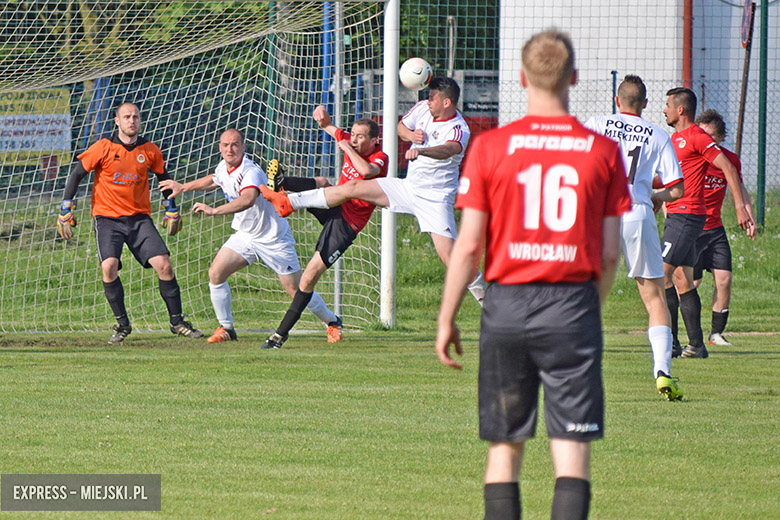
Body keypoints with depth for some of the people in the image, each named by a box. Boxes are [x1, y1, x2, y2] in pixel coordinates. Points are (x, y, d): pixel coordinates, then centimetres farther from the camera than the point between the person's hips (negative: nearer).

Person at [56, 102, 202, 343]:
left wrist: (171, 210, 21)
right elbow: (76, 175, 0)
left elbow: (163, 177, 20)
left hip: (139, 218, 2)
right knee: (109, 266, -23)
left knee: (164, 265, -10)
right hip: (108, 217, -2)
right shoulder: (103, 148, -7)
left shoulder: (150, 150, 2)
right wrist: (66, 210, -3)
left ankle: (177, 321, 6)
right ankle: (122, 323, -6)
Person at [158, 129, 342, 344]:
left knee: (297, 290, -4)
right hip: (245, 235, 7)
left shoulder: (251, 172, -29)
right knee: (216, 272, -9)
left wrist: (215, 210, -60)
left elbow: (248, 199, -51)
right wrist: (183, 187, 28)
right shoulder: (223, 168, -2)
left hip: (273, 237, -7)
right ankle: (226, 328, 3)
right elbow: (213, 180, 25)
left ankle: (332, 321, 19)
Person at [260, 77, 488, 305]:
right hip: (409, 186, 7)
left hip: (435, 199, -7)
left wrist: (420, 150, -63)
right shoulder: (423, 108, -1)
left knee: (450, 256, -17)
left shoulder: (459, 130, -23)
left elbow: (448, 150, -45)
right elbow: (401, 126, 16)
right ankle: (288, 202, 9)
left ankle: (484, 296, -3)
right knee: (351, 188, 3)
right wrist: (410, 135, -8)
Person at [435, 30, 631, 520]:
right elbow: (610, 253, 2)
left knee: (505, 447, 10)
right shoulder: (603, 151, 0)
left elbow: (468, 246, -3)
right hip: (573, 306, 0)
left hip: (508, 303, 0)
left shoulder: (490, 147, -2)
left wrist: (446, 319, 5)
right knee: (572, 450, -2)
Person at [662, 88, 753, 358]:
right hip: (675, 214, 9)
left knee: (662, 274, -14)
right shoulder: (676, 138, 19)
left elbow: (728, 168, -14)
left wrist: (740, 207, -19)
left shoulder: (697, 137, -10)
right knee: (682, 281, 7)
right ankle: (696, 344, 7)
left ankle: (670, 342, -13)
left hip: (687, 215, -9)